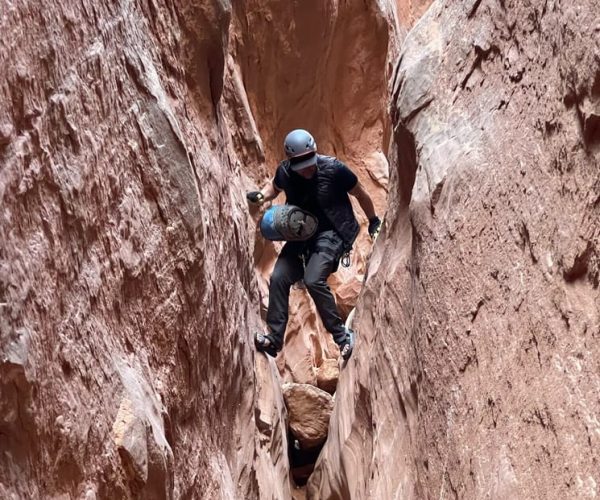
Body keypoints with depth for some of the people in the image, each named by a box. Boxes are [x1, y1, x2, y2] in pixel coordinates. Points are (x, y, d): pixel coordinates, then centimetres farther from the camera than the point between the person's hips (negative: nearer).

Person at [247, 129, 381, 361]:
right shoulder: (285, 172, -8)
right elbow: (275, 186, 19)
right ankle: (274, 338, 2)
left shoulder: (333, 169, -19)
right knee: (279, 277, -8)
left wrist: (374, 222, 10)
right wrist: (261, 195, -4)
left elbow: (360, 194, -2)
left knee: (313, 280, -25)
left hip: (331, 233, -5)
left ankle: (341, 335, -11)